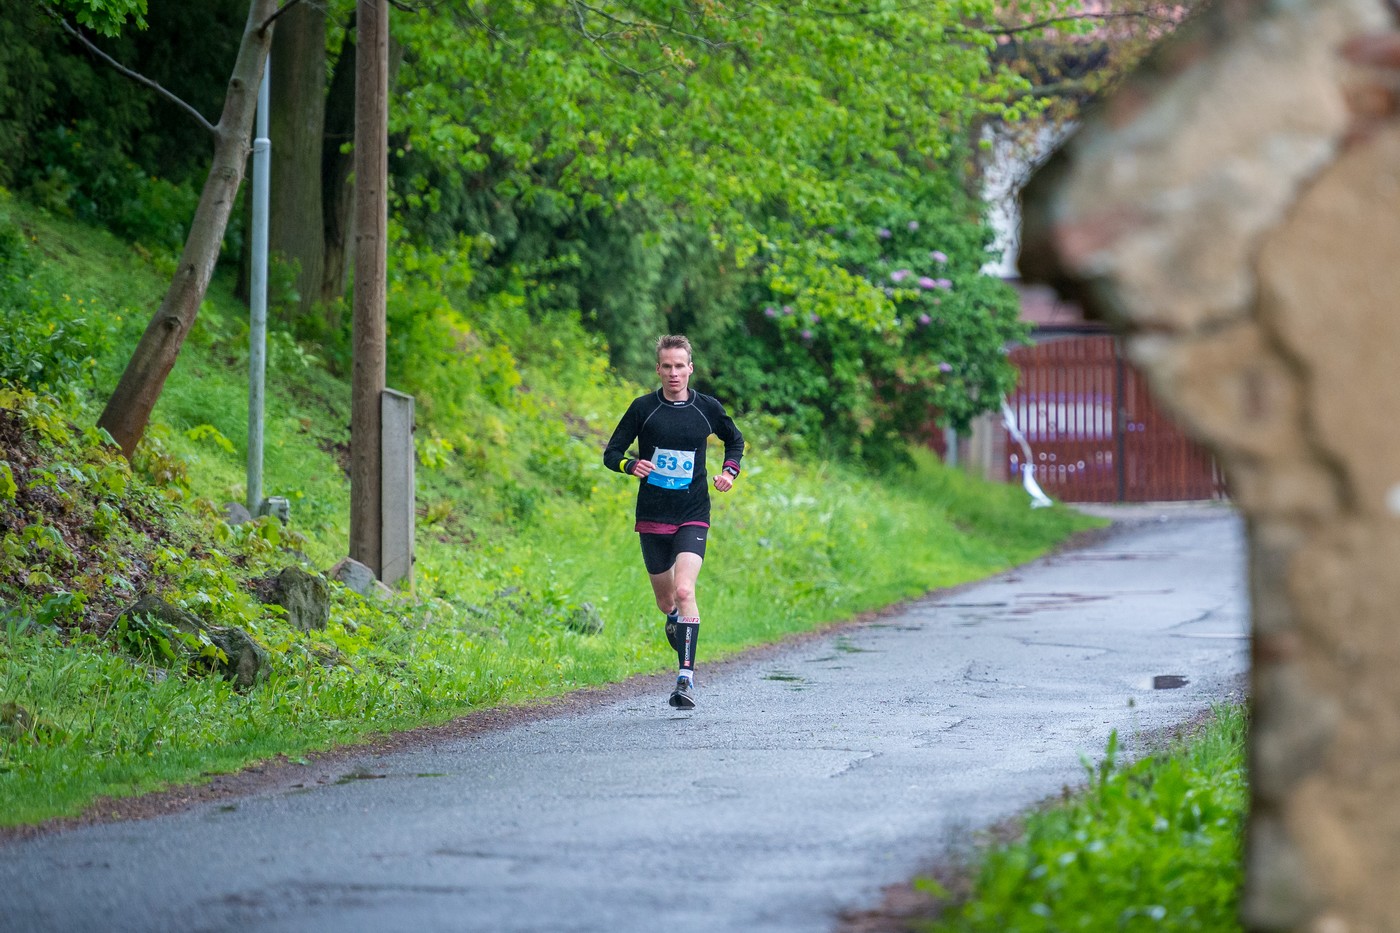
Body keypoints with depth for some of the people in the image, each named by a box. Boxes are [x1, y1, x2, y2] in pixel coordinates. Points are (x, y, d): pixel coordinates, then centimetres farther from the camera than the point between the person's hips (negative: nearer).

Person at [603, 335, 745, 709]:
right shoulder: (643, 408, -2)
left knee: (684, 591, -20)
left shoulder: (708, 408, 1)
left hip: (693, 517, -1)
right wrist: (631, 464, -21)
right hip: (652, 518, 1)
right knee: (665, 602, 10)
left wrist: (729, 471, 2)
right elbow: (611, 453, 1)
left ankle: (686, 678, -22)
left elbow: (735, 441, 21)